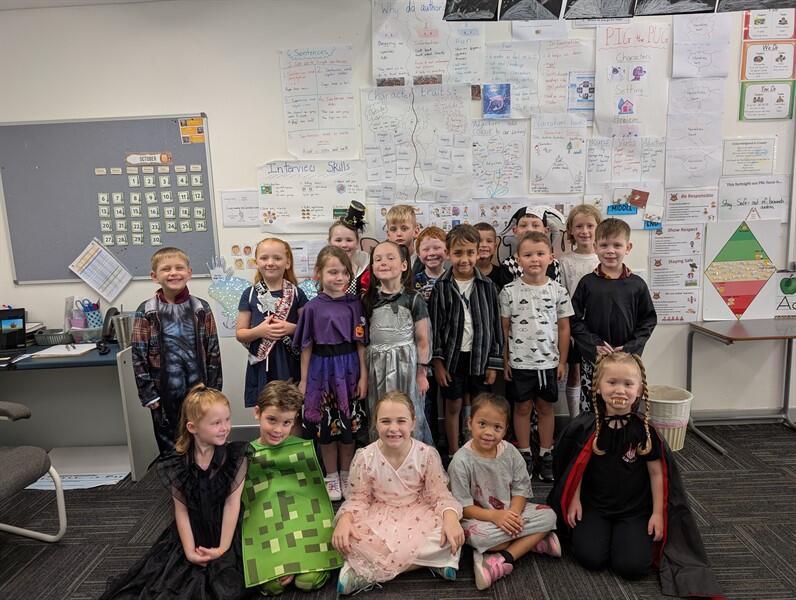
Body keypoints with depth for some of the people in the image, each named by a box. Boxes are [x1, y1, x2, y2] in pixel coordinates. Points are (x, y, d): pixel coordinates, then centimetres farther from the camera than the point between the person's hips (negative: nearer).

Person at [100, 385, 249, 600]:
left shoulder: (236, 457, -13)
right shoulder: (177, 464, -8)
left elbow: (232, 503, -13)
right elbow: (181, 509, -5)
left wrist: (223, 548, -15)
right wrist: (189, 551, -10)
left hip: (225, 532, -2)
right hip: (190, 534, 2)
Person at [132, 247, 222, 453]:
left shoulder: (201, 309, -1)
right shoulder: (146, 312, -4)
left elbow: (213, 351, 1)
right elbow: (138, 355, -3)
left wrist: (213, 389, -1)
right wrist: (148, 394, -6)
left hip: (198, 390, 1)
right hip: (165, 393, -1)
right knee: (169, 448, 13)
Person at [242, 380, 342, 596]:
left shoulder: (305, 448, -1)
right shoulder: (247, 455, 0)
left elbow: (317, 493, 4)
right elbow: (242, 505, 5)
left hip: (305, 526, 0)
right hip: (268, 533, 1)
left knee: (309, 581, -19)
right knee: (272, 585, -20)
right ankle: (281, 564, 8)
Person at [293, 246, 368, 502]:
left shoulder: (354, 304, -3)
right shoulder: (313, 307, -4)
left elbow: (360, 343, -1)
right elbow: (306, 346, 0)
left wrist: (363, 375, -3)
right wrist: (303, 380, 2)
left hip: (349, 369, 1)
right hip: (322, 369, -1)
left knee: (349, 425, 11)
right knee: (326, 426, 9)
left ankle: (346, 475, 31)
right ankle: (331, 477, 28)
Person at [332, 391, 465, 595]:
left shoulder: (427, 455, -12)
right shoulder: (365, 457, -11)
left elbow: (440, 494, -7)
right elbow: (358, 498, -2)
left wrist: (451, 517, -27)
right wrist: (345, 518, -22)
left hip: (418, 514, 1)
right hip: (379, 516, 0)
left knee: (447, 538, -29)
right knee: (347, 539, -29)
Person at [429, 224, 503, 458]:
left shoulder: (487, 286, -3)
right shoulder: (441, 287, -5)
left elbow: (495, 324, 1)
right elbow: (434, 326, -3)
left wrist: (494, 362, -1)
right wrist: (437, 362, -6)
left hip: (480, 355, 1)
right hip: (452, 356, -1)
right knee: (453, 406, 10)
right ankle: (453, 454, 25)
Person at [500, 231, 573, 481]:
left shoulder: (558, 290, -1)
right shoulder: (510, 291, -5)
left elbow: (564, 328, 4)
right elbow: (504, 328, 0)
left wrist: (562, 361, 3)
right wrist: (504, 361, -1)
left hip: (548, 361, 1)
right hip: (519, 362, -1)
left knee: (546, 407, 12)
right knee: (522, 407, 10)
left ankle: (546, 455, 26)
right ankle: (525, 455, 25)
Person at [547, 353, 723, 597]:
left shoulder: (644, 429, -12)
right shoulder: (586, 427, -11)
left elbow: (656, 473, -3)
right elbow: (577, 467, 0)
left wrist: (657, 513, -4)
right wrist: (574, 500, -1)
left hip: (635, 509, 0)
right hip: (594, 505, 1)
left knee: (631, 565, -14)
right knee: (591, 558, -14)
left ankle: (626, 533, 17)